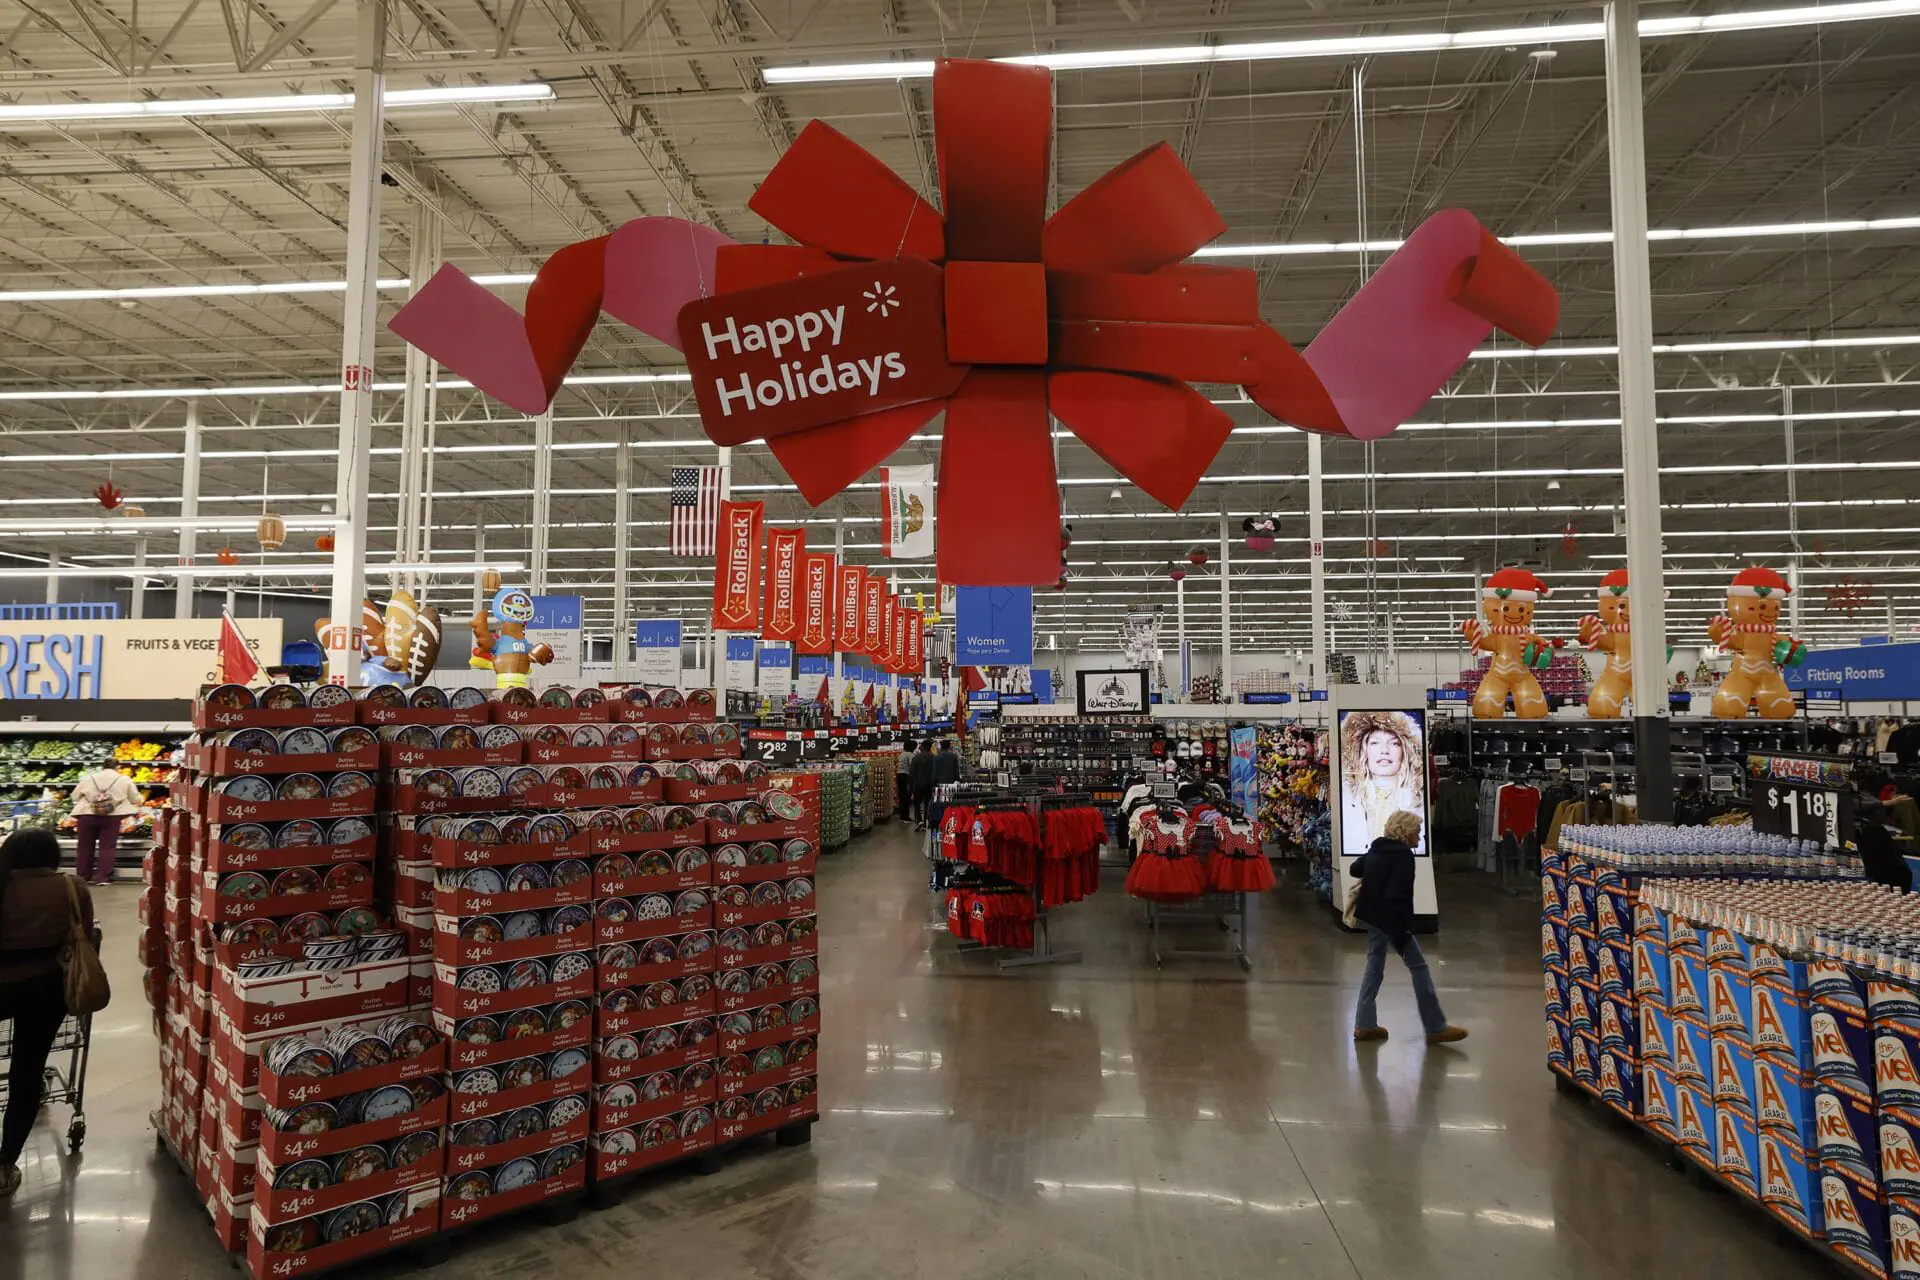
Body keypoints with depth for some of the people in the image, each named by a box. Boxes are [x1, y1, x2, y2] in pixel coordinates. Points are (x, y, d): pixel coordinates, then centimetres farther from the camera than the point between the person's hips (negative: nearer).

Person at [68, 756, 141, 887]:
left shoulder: (88, 778, 11)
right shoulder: (125, 780, 6)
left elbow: (75, 797, 15)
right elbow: (136, 800, 10)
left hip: (86, 815, 2)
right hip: (112, 816, -2)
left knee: (85, 847, 14)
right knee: (107, 847, 2)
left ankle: (83, 877, 23)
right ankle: (103, 877, 0)